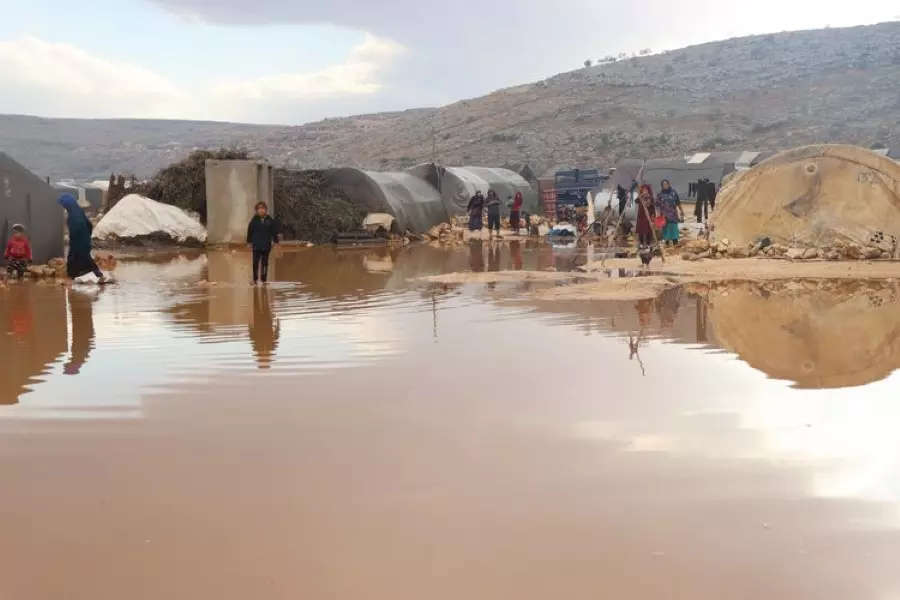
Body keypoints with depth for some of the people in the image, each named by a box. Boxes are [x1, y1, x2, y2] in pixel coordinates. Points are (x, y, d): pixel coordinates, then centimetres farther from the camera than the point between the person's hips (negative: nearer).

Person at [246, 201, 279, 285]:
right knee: (256, 263, -2)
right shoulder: (254, 220, -2)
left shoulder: (270, 220, 0)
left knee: (265, 263, 8)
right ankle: (255, 279, 6)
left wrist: (276, 242, 5)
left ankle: (264, 279, 15)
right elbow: (250, 231, 2)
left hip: (266, 246, 1)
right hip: (256, 246, -1)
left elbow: (274, 231, 6)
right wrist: (249, 242, 1)